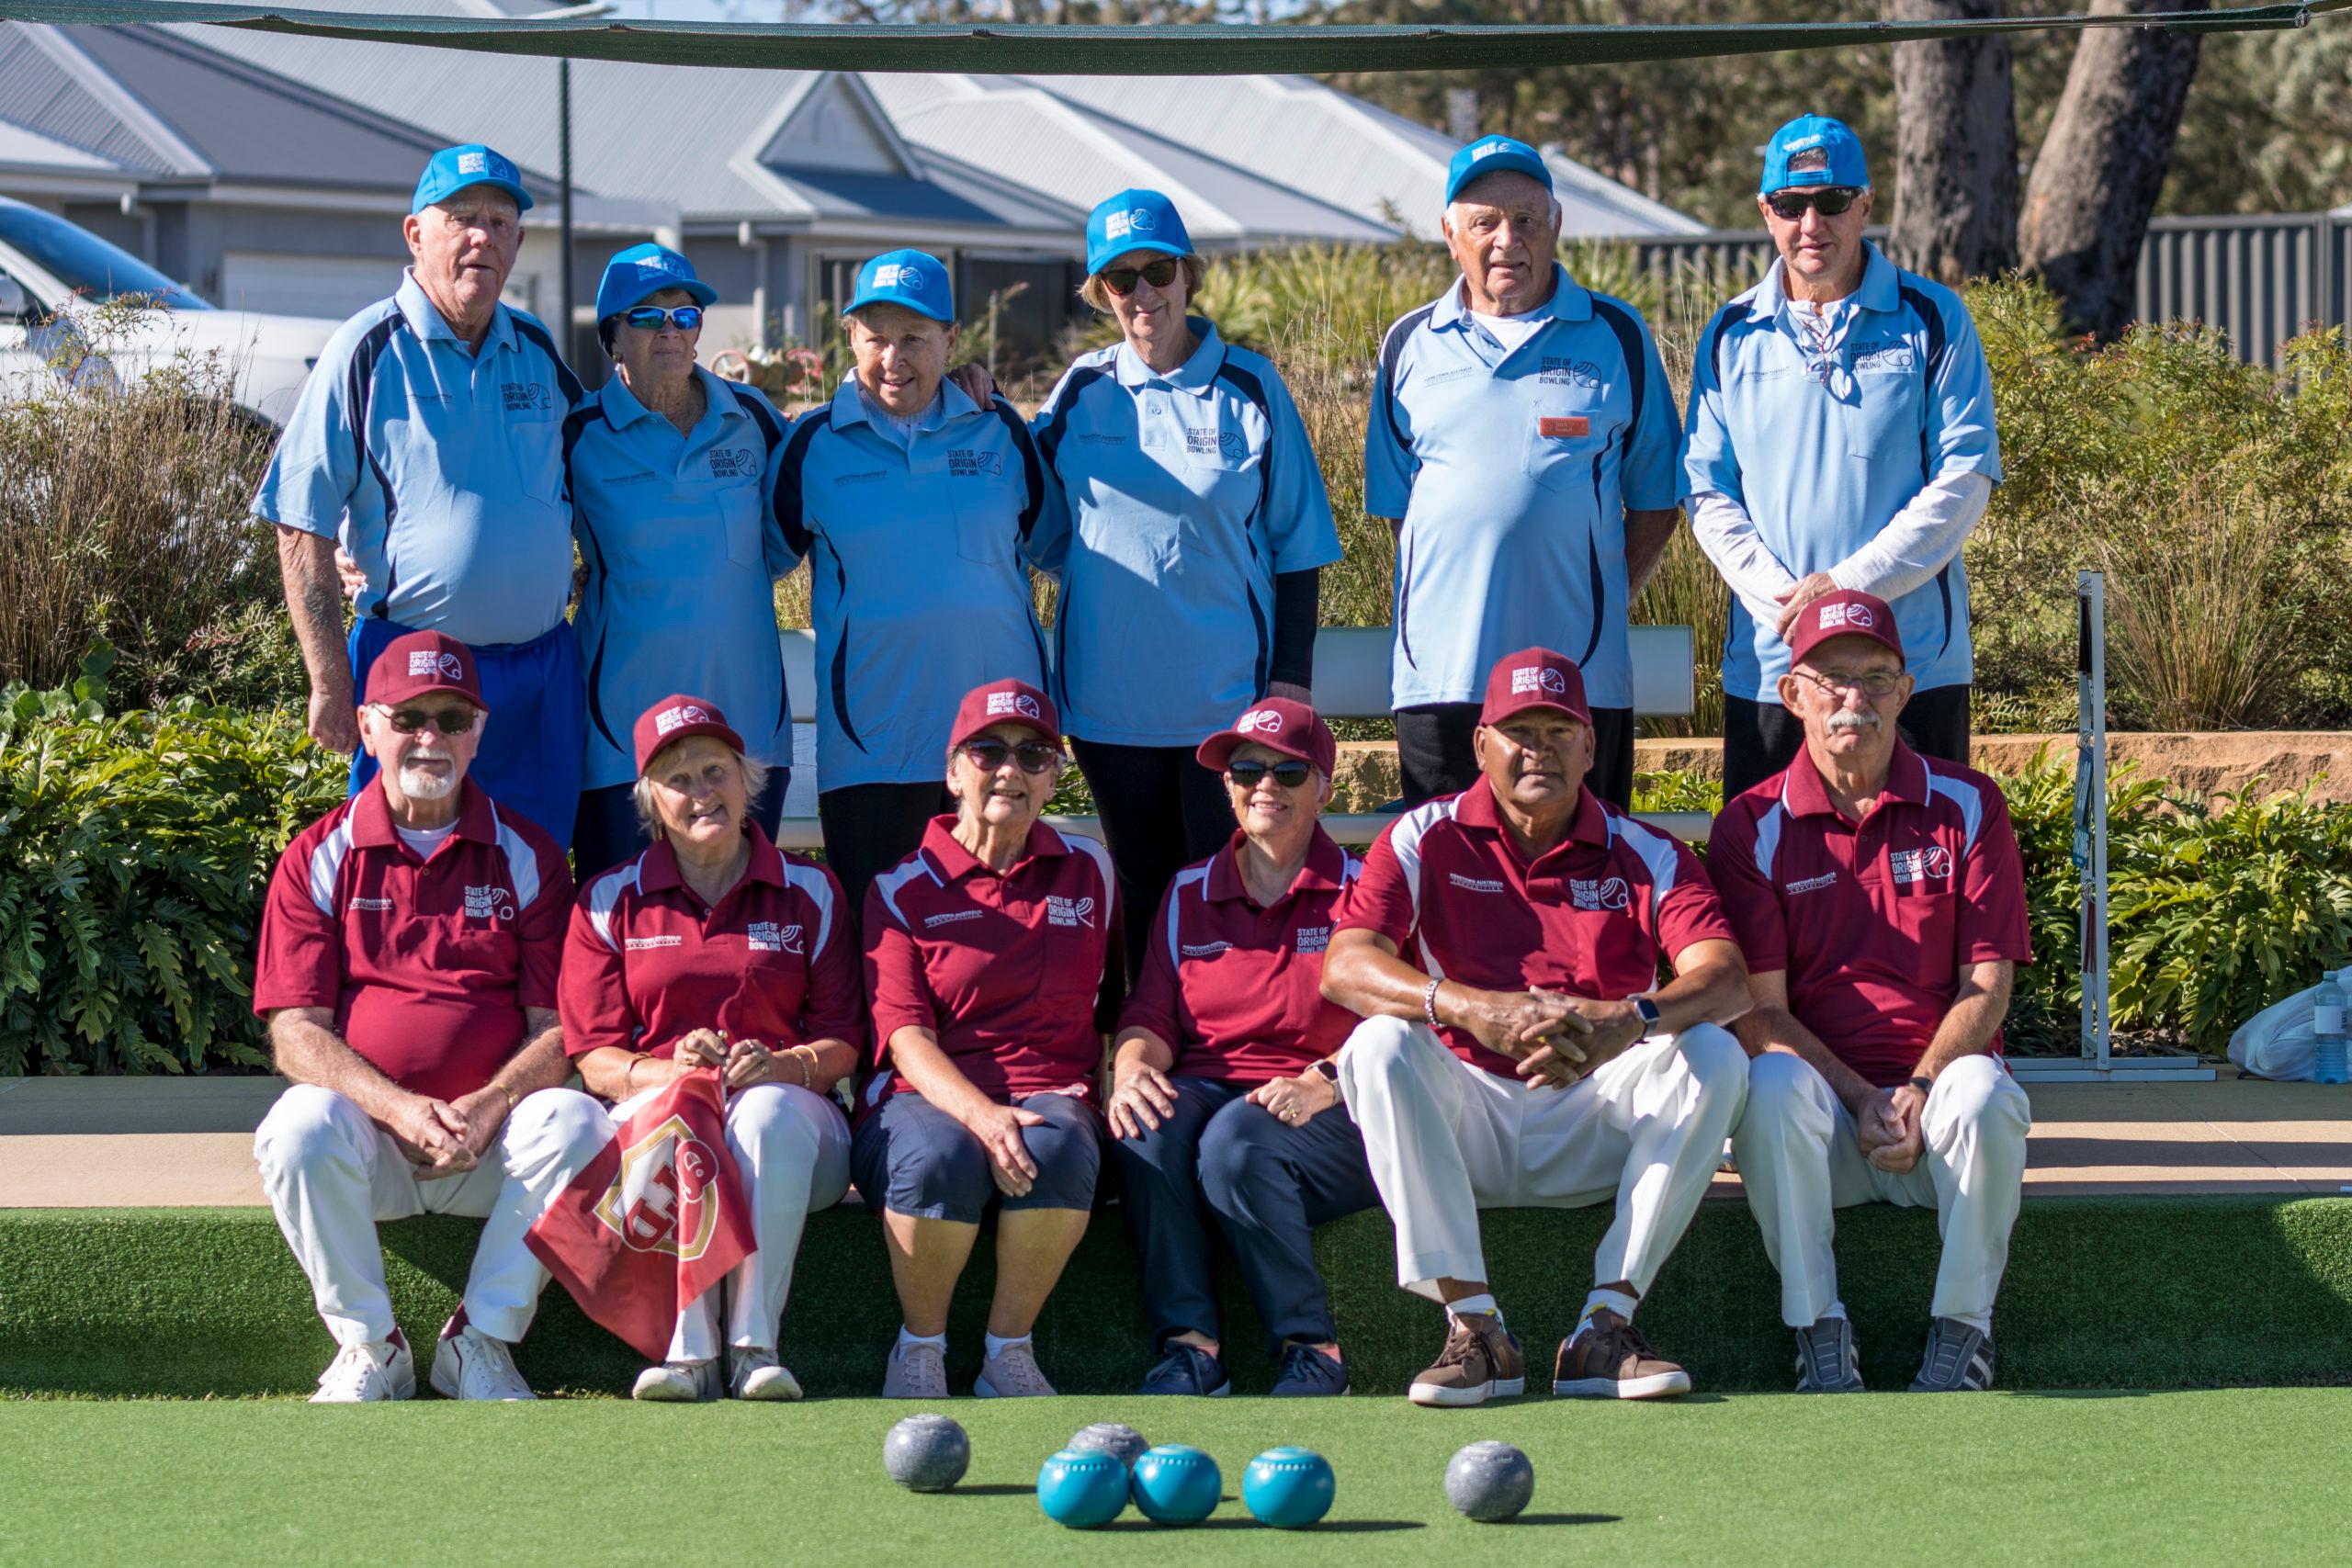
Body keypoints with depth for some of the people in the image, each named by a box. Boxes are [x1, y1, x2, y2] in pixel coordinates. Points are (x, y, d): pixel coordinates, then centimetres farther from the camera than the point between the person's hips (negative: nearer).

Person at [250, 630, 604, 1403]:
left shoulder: (525, 855, 9)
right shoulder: (318, 859, 7)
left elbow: (557, 1027, 3)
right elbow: (295, 1033, -1)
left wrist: (488, 1107, -18)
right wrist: (398, 1108, -19)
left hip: (491, 1141, 1)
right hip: (368, 1132, -1)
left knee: (572, 1124, -30)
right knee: (300, 1127, -33)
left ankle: (481, 1339, -14)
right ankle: (367, 1344, -15)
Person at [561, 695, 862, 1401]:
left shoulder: (809, 893, 13)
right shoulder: (610, 901, 12)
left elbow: (841, 1044, 7)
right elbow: (595, 1058, 5)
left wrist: (782, 1065, -17)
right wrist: (668, 1071, -18)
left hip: (791, 1124, 0)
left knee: (767, 1110, -37)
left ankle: (755, 1343, -40)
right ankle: (686, 1346, -42)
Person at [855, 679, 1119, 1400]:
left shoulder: (1090, 874, 18)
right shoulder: (904, 891, 7)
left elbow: (1113, 1010, 25)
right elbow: (905, 1035, -4)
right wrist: (979, 1113, -23)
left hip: (1049, 1090, 2)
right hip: (927, 1097, -2)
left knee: (1059, 1146, -37)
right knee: (938, 1155, -39)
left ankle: (1010, 1347, -19)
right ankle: (920, 1347, -15)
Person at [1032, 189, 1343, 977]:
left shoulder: (1250, 388, -1)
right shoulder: (1081, 392, 5)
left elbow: (1296, 546, 1)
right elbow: (1043, 534, 14)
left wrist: (1292, 676, -5)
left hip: (1230, 699, -3)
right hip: (1110, 698, 3)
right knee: (1143, 891, 10)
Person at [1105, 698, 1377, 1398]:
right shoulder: (1188, 895, 20)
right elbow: (1150, 1017, 12)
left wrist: (1324, 1084, -23)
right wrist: (1134, 1069, -13)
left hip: (1329, 1116, -3)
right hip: (1210, 1089, 3)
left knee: (1237, 1138, -36)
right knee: (1149, 1122, -32)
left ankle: (1313, 1351, -26)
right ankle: (1187, 1342, -32)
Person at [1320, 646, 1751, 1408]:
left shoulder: (1644, 857, 6)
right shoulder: (1424, 843, 4)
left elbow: (1725, 980, -11)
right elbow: (1345, 965, -13)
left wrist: (1630, 1021, -35)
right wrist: (1470, 1009, -33)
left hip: (1592, 1124, 1)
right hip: (1465, 1120, -1)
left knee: (1712, 1055, -24)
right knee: (1380, 1044, -29)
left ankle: (1606, 1325, -28)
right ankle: (1473, 1324, -33)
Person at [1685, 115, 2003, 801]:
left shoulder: (1931, 320, 3)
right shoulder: (1732, 337, 10)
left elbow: (1964, 479, -3)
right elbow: (1708, 495, 6)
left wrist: (1849, 583, -13)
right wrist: (1784, 600, -10)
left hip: (1914, 663, -2)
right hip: (1768, 663, 2)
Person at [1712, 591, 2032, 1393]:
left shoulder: (1967, 807, 6)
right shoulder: (1751, 826, 4)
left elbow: (1987, 984, 1)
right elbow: (1761, 1010, -2)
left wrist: (1922, 1092, -16)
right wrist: (1861, 1100, -17)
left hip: (1934, 1102, 0)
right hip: (1823, 1103, 0)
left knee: (1982, 1089, -34)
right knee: (1773, 1086, -35)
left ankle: (1962, 1330, -19)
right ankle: (1820, 1336, -25)